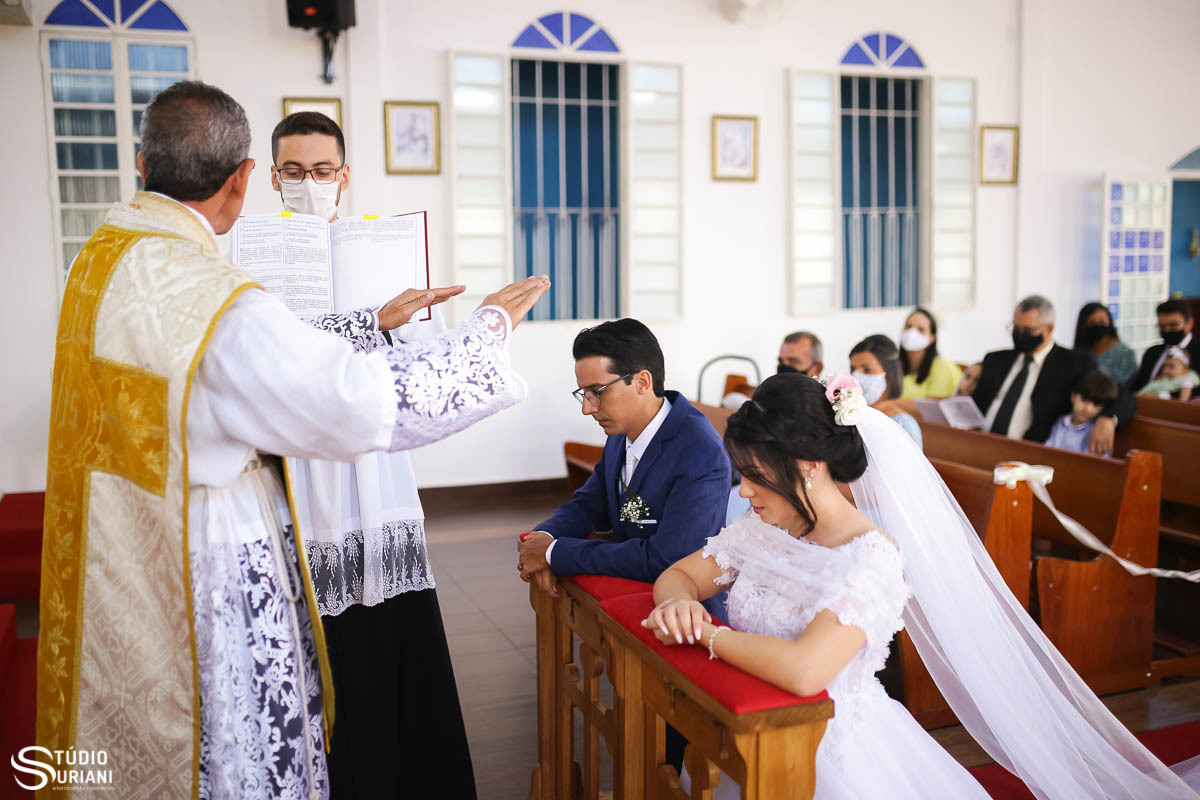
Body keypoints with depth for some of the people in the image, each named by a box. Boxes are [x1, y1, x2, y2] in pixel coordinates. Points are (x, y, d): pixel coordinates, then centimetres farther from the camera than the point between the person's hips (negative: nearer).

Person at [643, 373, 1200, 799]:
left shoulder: (872, 557, -23)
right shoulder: (764, 530, 0)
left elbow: (803, 671, -37)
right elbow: (678, 575, 10)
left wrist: (710, 634, -22)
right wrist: (680, 603, -14)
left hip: (836, 755, -7)